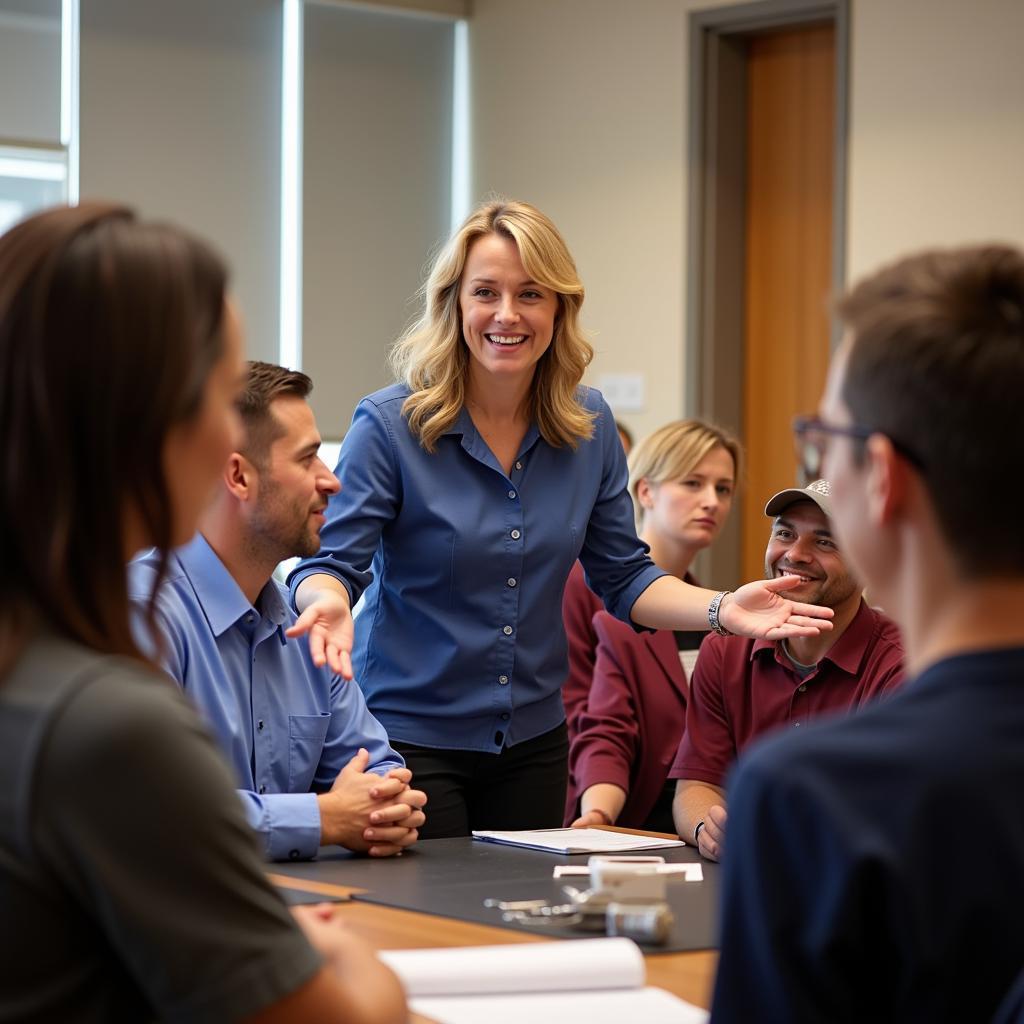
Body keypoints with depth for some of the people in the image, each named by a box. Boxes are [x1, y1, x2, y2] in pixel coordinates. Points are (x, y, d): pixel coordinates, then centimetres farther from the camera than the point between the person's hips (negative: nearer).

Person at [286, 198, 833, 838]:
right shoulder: (390, 426, -12)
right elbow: (331, 563, -14)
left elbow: (623, 577, 6)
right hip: (407, 738, -4)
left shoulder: (590, 428, 1)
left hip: (533, 742, 5)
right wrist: (329, 602, -38)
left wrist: (722, 609, -10)